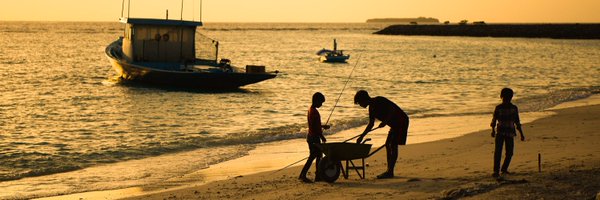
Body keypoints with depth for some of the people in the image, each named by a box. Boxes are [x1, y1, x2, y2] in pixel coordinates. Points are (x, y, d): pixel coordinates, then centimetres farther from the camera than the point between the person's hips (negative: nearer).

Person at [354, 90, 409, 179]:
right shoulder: (372, 108, 9)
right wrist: (361, 137, 15)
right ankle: (389, 171, 11)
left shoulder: (379, 101, -18)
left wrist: (385, 121, -31)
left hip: (401, 121, -10)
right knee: (388, 145, 8)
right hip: (394, 124, 10)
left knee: (393, 145, -12)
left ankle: (390, 172, -13)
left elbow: (393, 109, -27)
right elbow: (371, 125, 18)